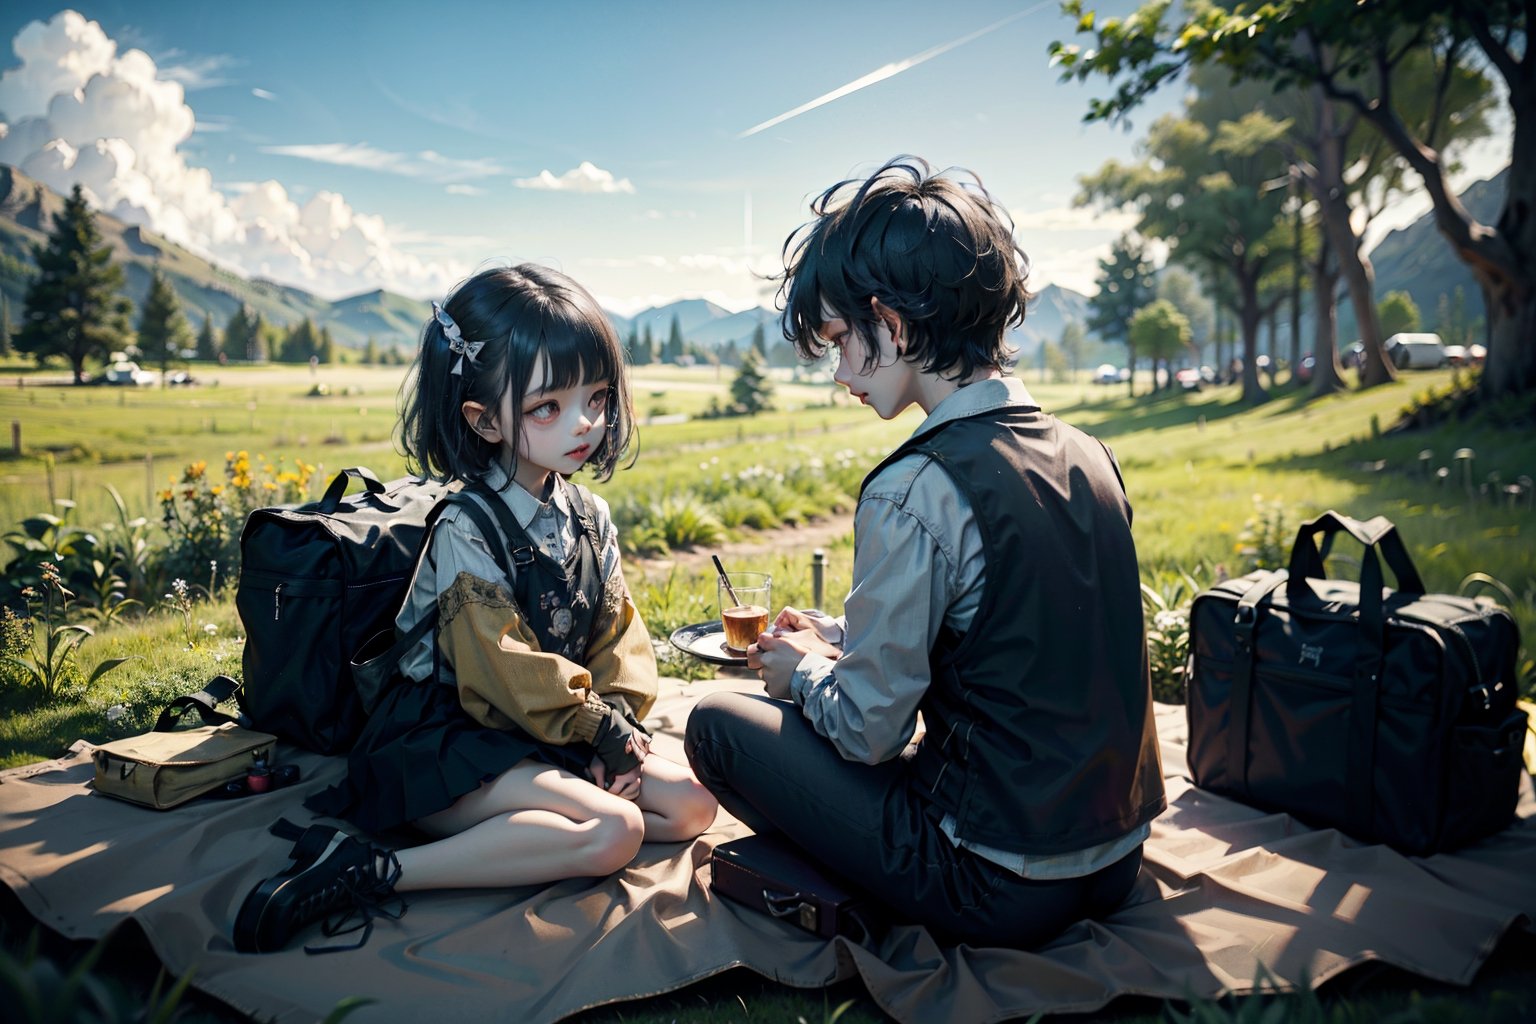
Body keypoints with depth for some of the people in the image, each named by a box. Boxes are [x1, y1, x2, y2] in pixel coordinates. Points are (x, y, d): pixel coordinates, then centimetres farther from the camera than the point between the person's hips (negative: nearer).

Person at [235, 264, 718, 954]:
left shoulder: (589, 517, 6)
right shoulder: (465, 530, -16)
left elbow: (618, 631, 8)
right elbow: (503, 666, -19)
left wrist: (622, 716, -9)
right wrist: (600, 726, -12)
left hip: (552, 736, 8)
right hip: (448, 746, -8)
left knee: (692, 806, -4)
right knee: (613, 831, -27)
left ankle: (515, 833, -11)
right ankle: (375, 872, -25)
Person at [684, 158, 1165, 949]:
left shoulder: (915, 490, -24)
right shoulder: (1085, 454, 1)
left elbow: (868, 733, -16)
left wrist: (803, 674, 5)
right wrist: (844, 641, 15)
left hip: (1002, 894, -8)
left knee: (720, 722, 2)